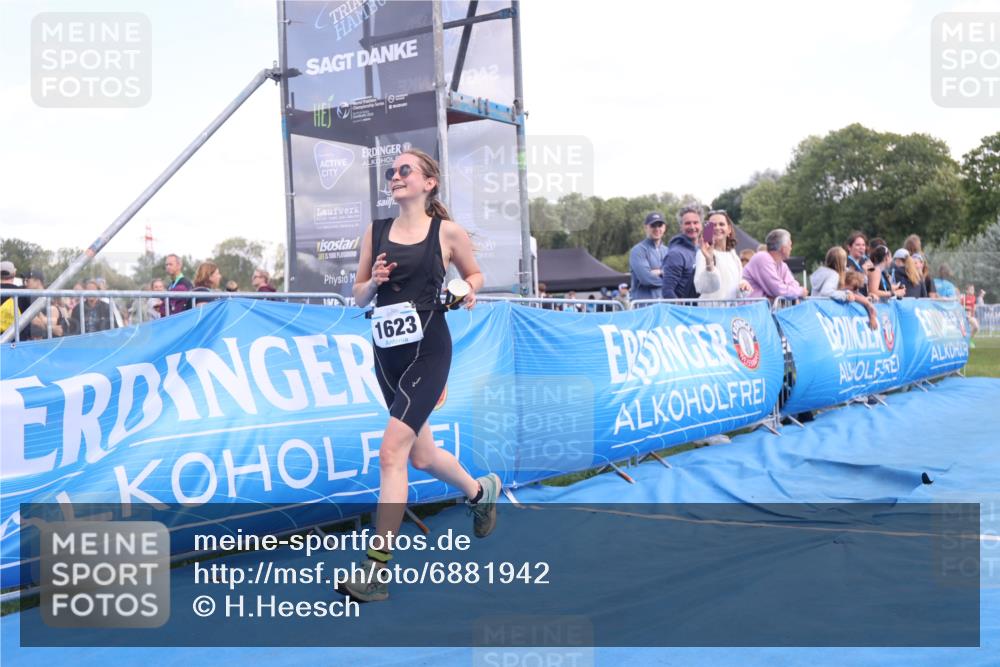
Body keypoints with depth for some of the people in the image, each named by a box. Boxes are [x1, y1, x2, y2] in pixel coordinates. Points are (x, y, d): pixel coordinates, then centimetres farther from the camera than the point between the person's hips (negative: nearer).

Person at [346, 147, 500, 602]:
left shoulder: (447, 232, -2)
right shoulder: (375, 232, 7)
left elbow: (475, 274, 13)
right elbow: (359, 297, 11)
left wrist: (469, 291, -8)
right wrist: (374, 281, -10)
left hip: (428, 352, -5)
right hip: (387, 354, 5)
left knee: (391, 451, -16)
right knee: (421, 455, 17)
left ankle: (376, 565, -9)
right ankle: (481, 490, 48)